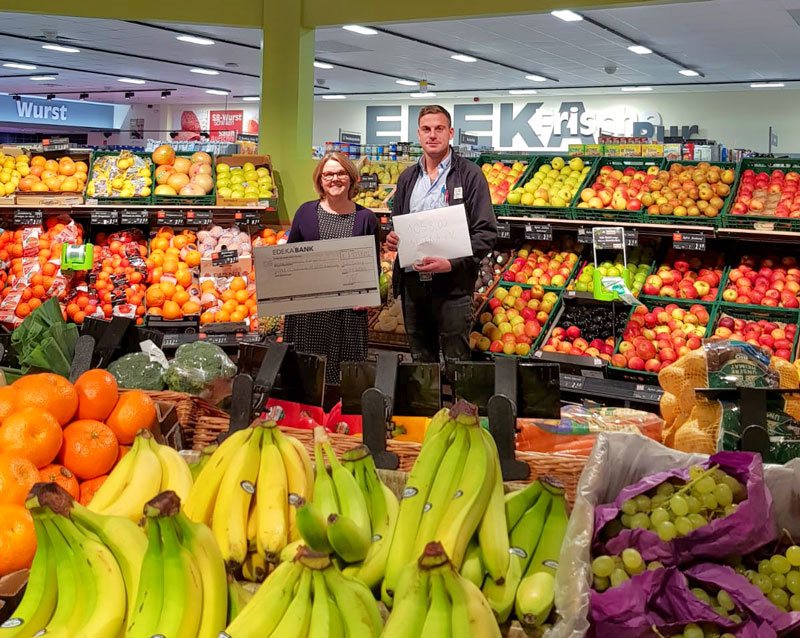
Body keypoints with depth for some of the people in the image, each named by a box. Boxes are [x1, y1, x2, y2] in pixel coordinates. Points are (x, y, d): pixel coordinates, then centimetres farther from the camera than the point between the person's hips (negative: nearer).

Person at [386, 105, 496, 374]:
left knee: (456, 364, -1)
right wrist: (391, 238, 0)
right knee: (421, 362, 14)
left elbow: (486, 232, -7)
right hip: (412, 281, 5)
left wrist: (452, 263, -19)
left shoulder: (469, 175, -2)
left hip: (452, 284, -5)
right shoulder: (408, 178, 15)